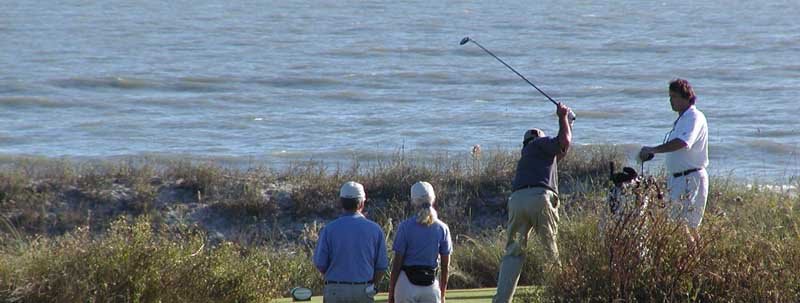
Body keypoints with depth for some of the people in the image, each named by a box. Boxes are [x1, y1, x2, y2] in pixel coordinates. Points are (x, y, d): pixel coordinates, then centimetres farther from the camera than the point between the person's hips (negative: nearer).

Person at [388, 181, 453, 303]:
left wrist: (391, 292, 0)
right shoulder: (442, 228, 1)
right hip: (431, 284, 2)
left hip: (407, 283, -2)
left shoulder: (406, 227, -7)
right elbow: (445, 266, 5)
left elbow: (397, 262, -6)